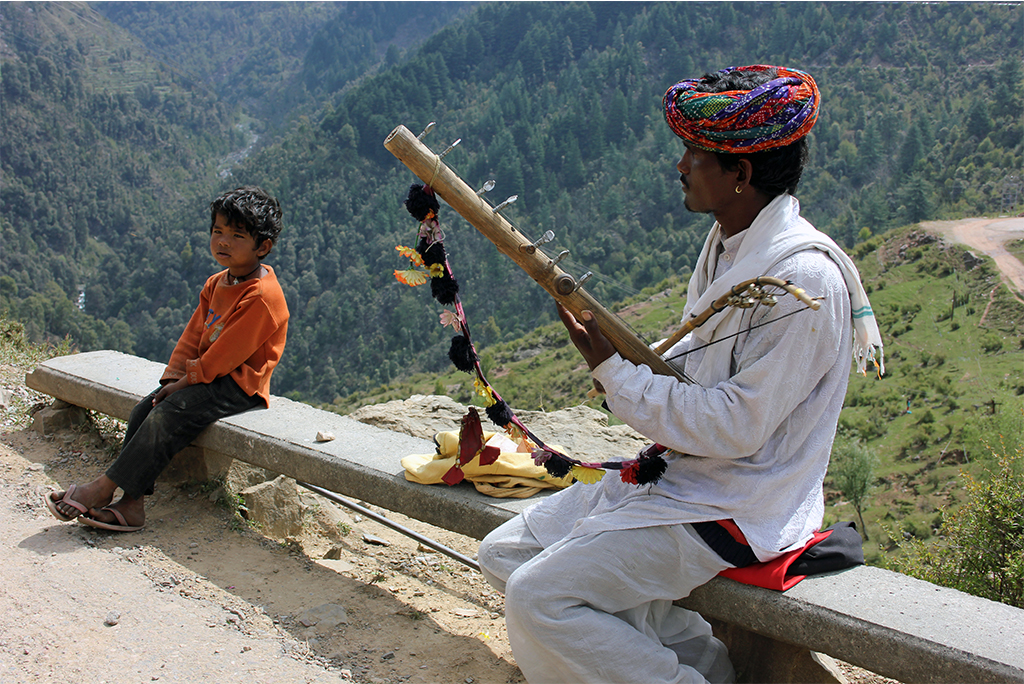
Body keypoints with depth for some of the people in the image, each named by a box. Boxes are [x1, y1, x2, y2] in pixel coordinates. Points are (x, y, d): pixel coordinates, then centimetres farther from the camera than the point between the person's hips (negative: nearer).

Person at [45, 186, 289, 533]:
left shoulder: (262, 296, -20)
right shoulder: (215, 284, 11)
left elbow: (225, 354, -20)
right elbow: (193, 335, 11)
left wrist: (186, 382, -14)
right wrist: (174, 376, -3)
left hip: (240, 384, -9)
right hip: (207, 374, 9)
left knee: (169, 415, -24)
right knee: (144, 409, -7)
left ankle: (103, 488, -18)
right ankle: (132, 503, -13)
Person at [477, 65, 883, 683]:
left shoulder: (805, 280, -24)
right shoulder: (727, 244, 6)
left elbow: (735, 428, -25)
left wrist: (616, 371, -18)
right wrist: (633, 364, -1)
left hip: (738, 509, -10)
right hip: (676, 472, 10)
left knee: (539, 598, -18)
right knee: (505, 553, 6)